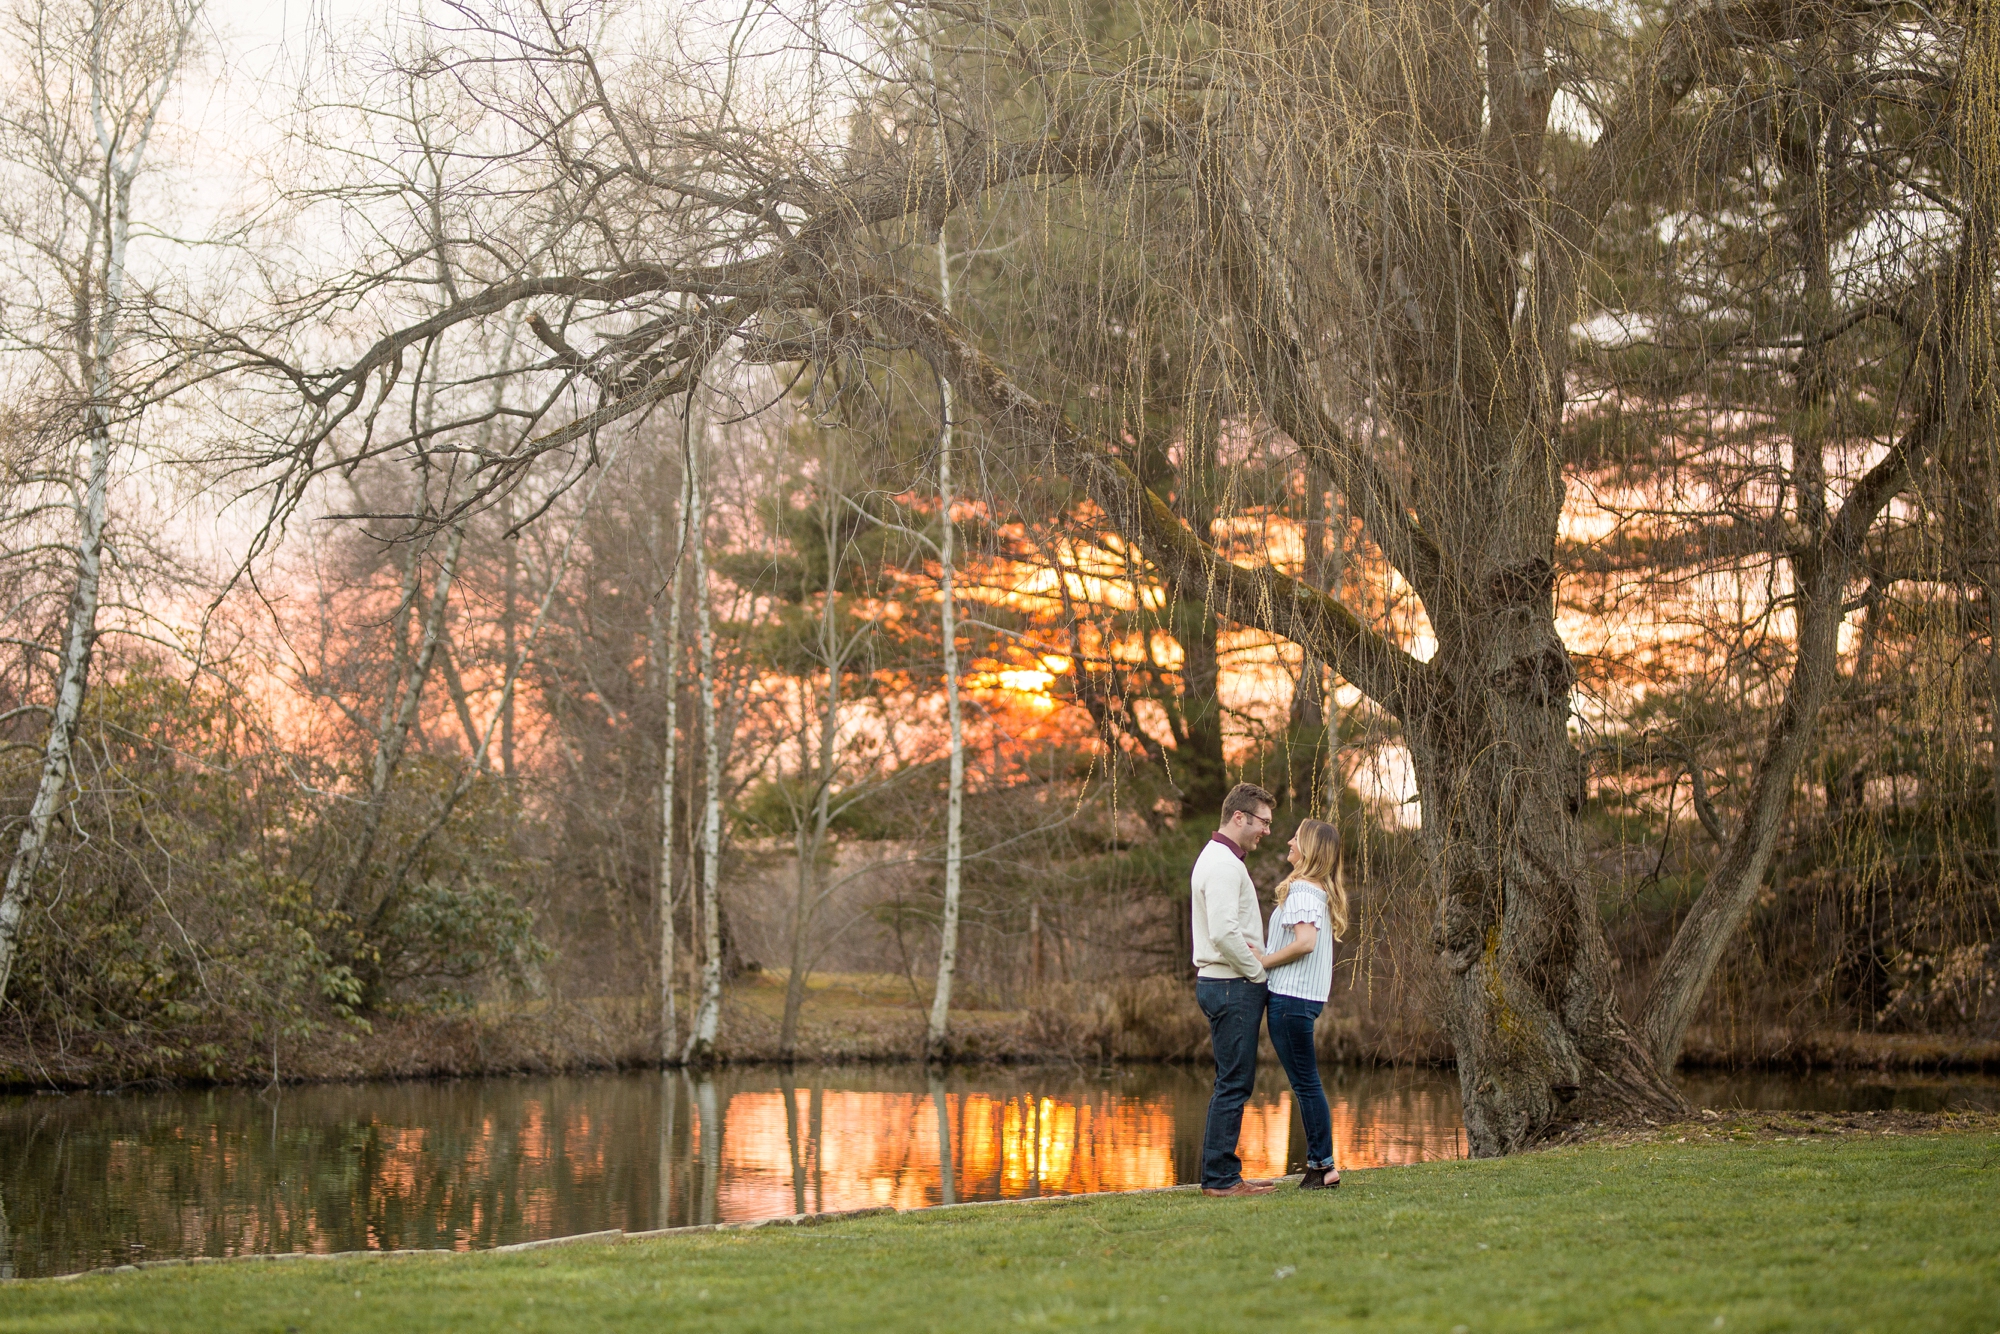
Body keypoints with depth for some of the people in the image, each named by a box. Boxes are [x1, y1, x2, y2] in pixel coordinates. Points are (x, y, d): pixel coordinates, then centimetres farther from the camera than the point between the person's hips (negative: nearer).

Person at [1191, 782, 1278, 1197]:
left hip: (1227, 985, 11)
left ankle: (1223, 1173, 16)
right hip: (1231, 985, -11)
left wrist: (1255, 977, 15)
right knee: (1233, 1083, -8)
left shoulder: (1218, 859, 20)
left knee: (1235, 1082, 12)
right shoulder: (1224, 864, -15)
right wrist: (1259, 974, -13)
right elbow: (1224, 933, -25)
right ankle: (1220, 1177, -6)